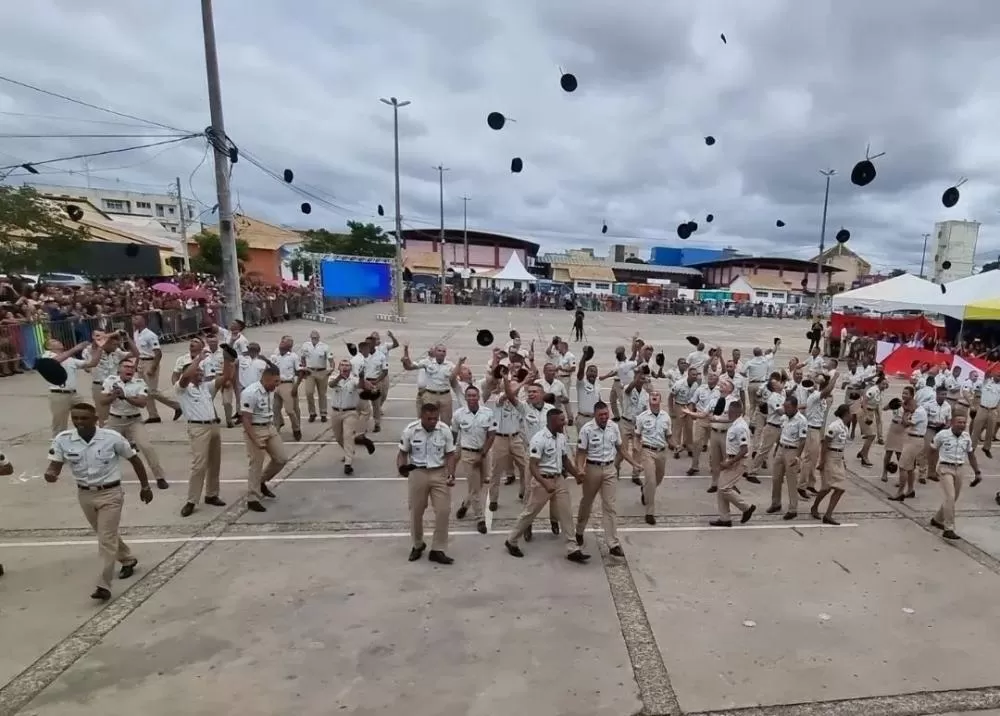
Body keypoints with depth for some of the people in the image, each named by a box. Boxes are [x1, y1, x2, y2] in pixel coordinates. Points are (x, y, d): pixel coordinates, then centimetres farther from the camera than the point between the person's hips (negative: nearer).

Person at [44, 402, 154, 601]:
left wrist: (145, 486, 1)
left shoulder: (112, 437, -17)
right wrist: (50, 474, -34)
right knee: (106, 535, 22)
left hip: (110, 493, -5)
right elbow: (55, 465, -7)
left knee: (106, 539, -7)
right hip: (85, 494, 5)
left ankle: (103, 585, 0)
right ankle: (128, 560, 45)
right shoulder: (63, 439, -10)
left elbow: (134, 459, -5)